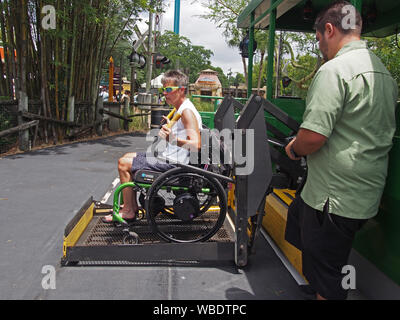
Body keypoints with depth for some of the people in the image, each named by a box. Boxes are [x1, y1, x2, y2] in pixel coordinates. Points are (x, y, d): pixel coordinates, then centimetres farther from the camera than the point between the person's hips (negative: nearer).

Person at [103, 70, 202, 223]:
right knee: (127, 157, 18)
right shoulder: (180, 109, 12)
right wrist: (170, 126, 30)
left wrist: (172, 139, -41)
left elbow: (196, 144, -29)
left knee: (123, 164, -10)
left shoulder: (187, 111, -19)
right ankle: (133, 205, 20)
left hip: (173, 163, -11)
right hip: (169, 158, 11)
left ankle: (128, 211, 1)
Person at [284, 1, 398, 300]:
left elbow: (313, 136, -26)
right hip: (368, 193, 10)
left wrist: (294, 149, -3)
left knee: (327, 281, 5)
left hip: (334, 198, -10)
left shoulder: (335, 69, -17)